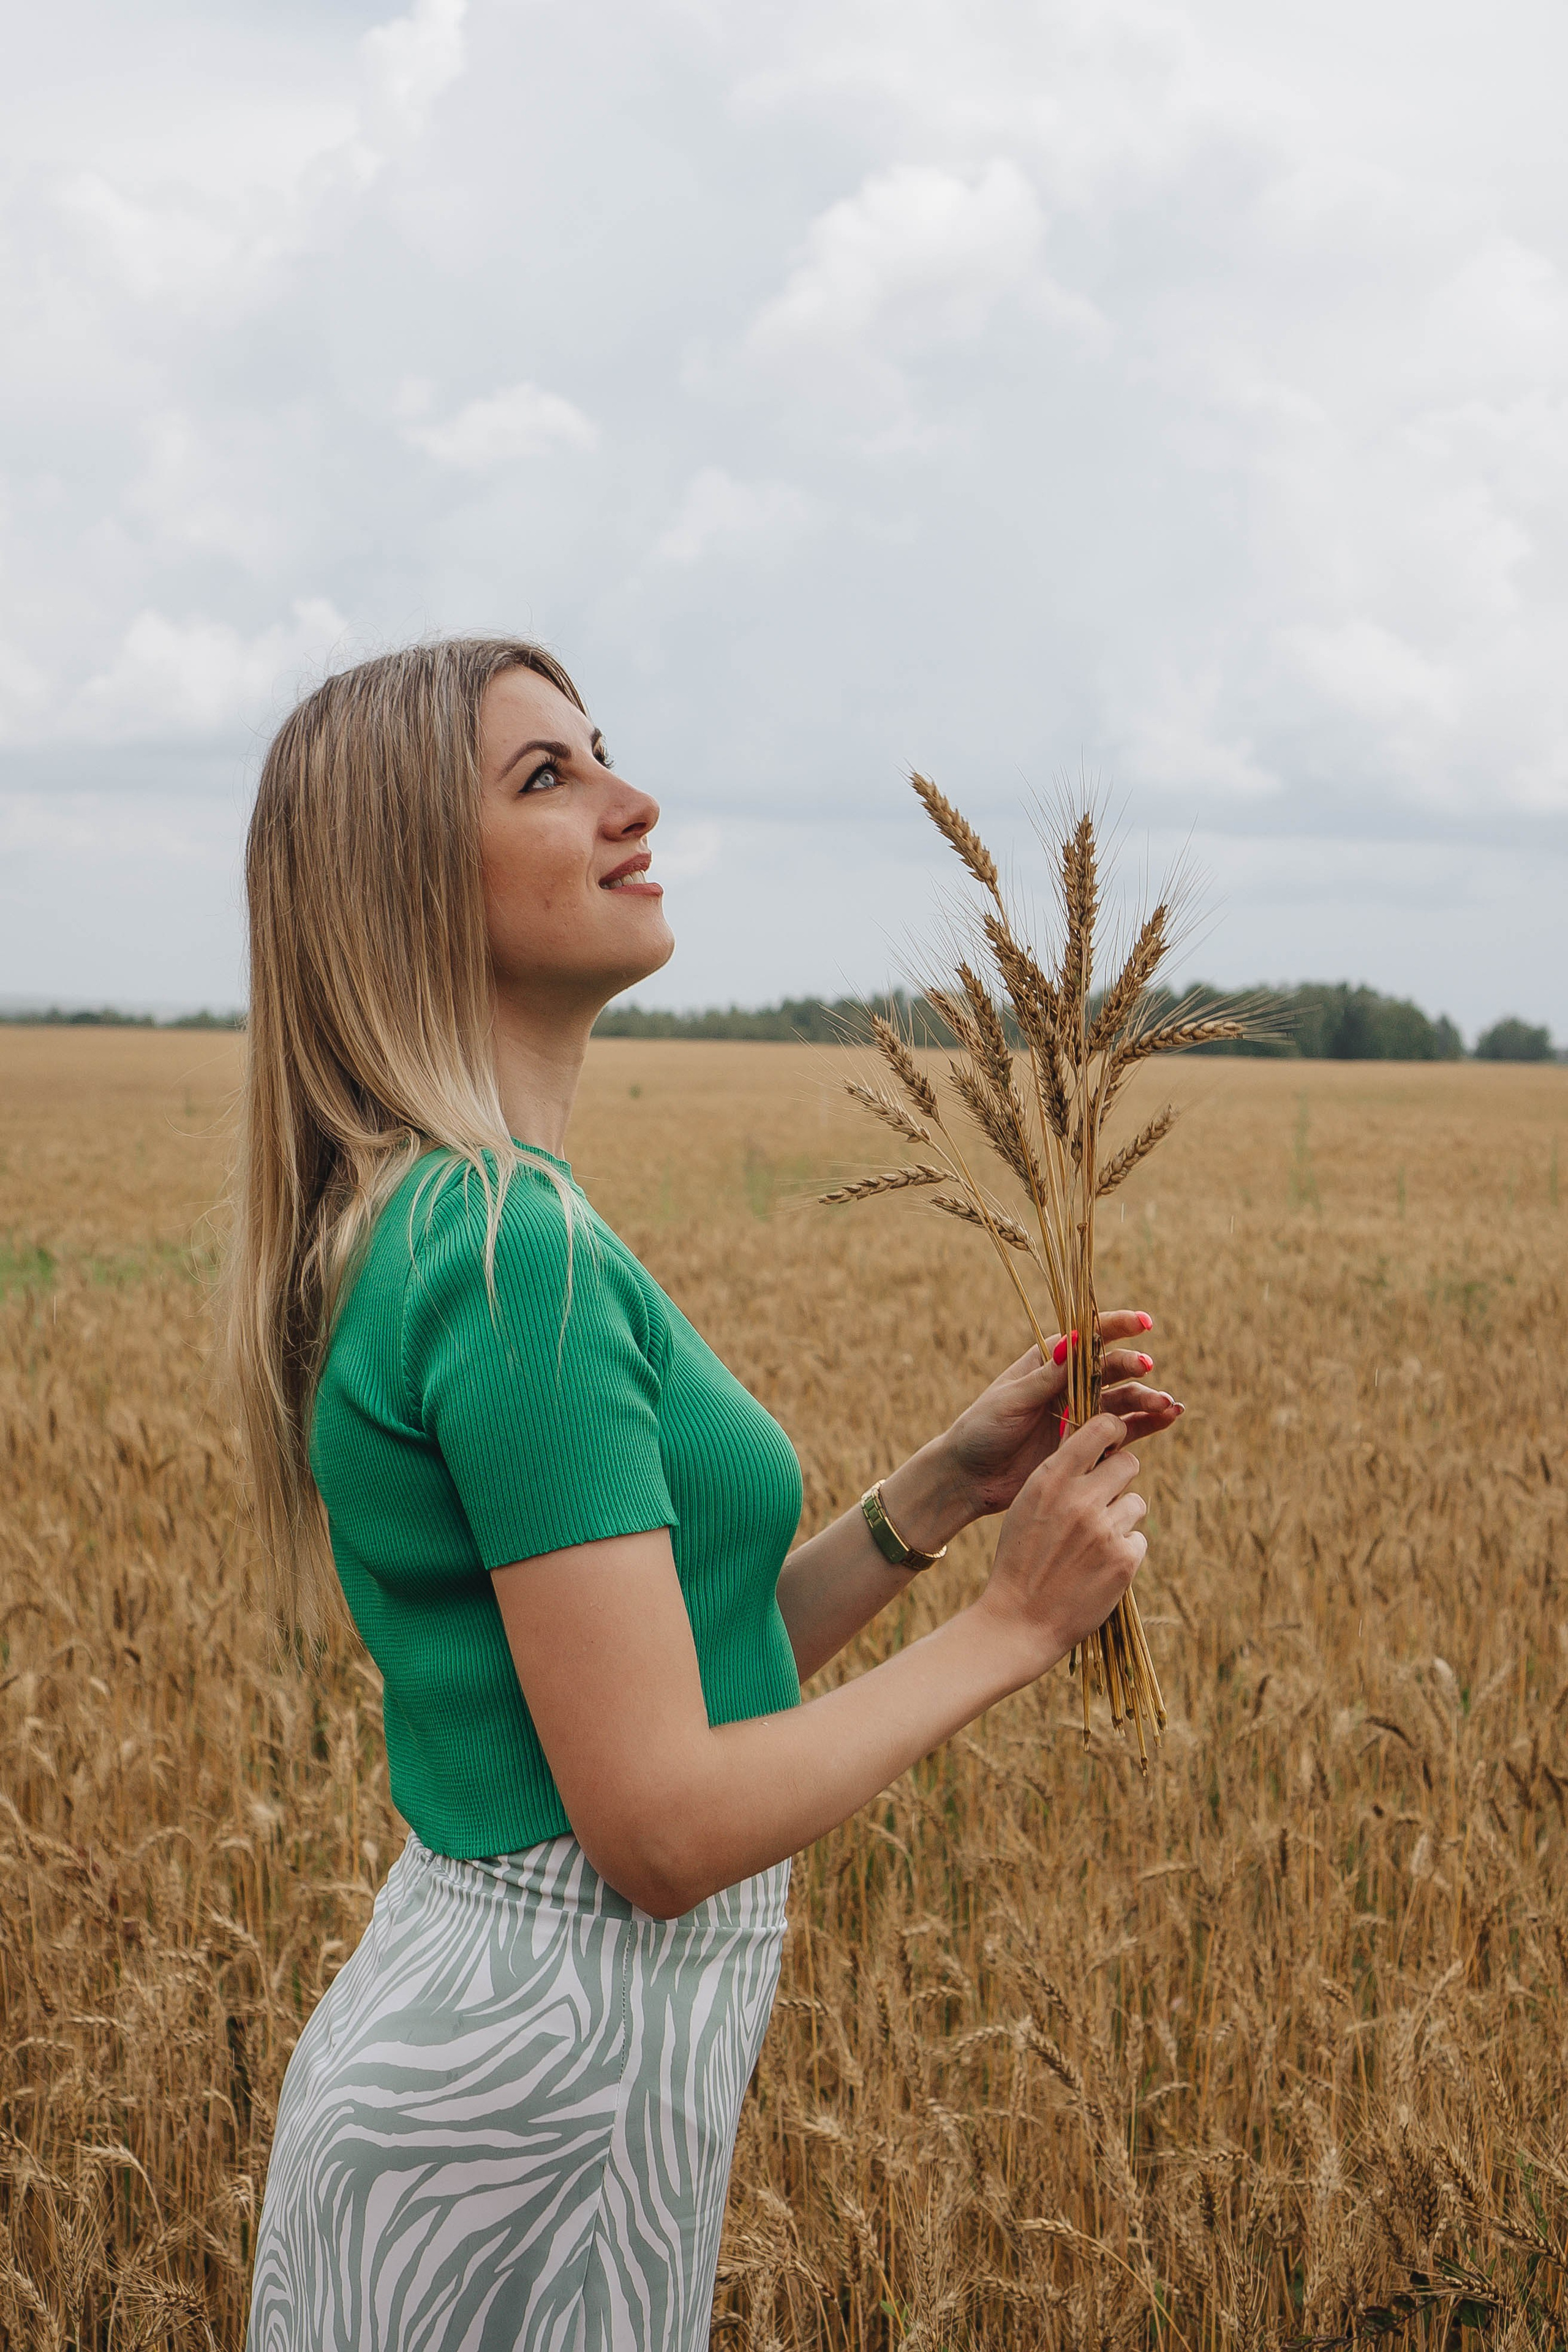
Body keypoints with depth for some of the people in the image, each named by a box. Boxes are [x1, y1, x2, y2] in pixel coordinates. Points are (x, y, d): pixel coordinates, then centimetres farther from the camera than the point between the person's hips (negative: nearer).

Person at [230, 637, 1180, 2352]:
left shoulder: (435, 1224, 8)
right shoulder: (510, 1250, -21)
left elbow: (678, 1671, 10)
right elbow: (663, 1825, -22)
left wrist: (943, 1489, 3)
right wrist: (1010, 1624, -11)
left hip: (475, 2042, 9)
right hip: (537, 2088, -9)